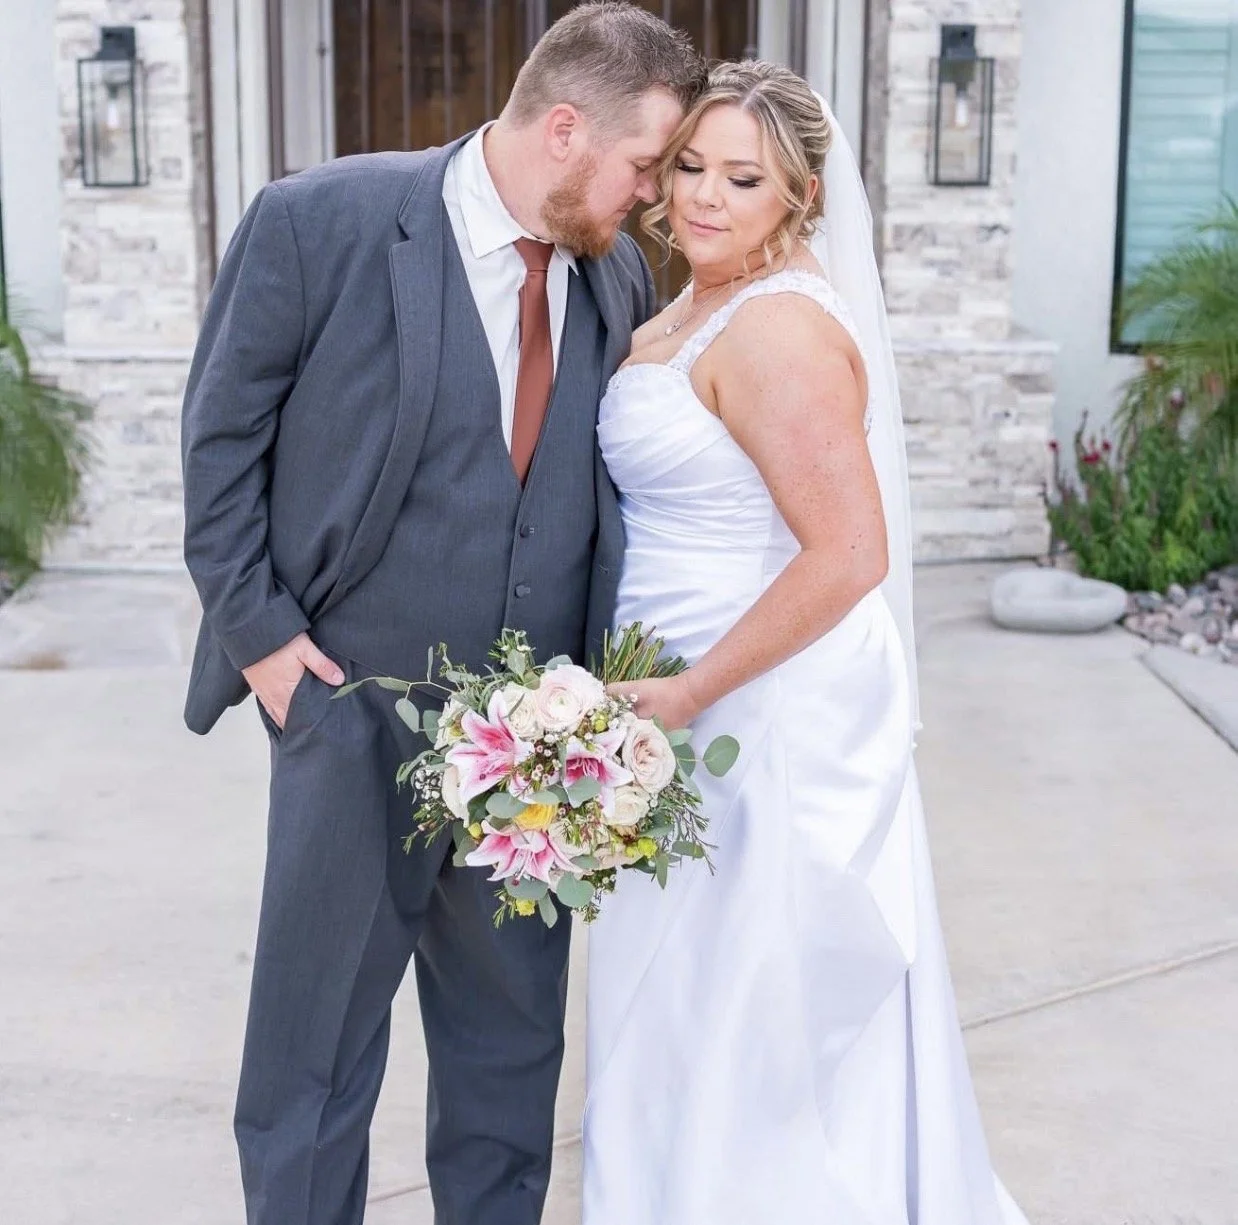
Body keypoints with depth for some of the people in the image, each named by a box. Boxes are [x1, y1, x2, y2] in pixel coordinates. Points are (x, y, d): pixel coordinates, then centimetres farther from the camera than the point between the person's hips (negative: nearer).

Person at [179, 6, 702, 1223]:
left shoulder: (619, 277, 2)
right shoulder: (318, 222, -12)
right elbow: (220, 437, -5)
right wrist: (261, 634, -8)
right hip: (354, 707, -4)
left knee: (512, 1041, 17)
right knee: (316, 1041, 11)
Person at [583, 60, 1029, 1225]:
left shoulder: (778, 329, -19)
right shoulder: (689, 312, 11)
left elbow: (847, 555, -25)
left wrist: (689, 691, -20)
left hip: (765, 720, -10)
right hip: (695, 704, 10)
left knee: (740, 1014, 5)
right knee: (692, 1007, 21)